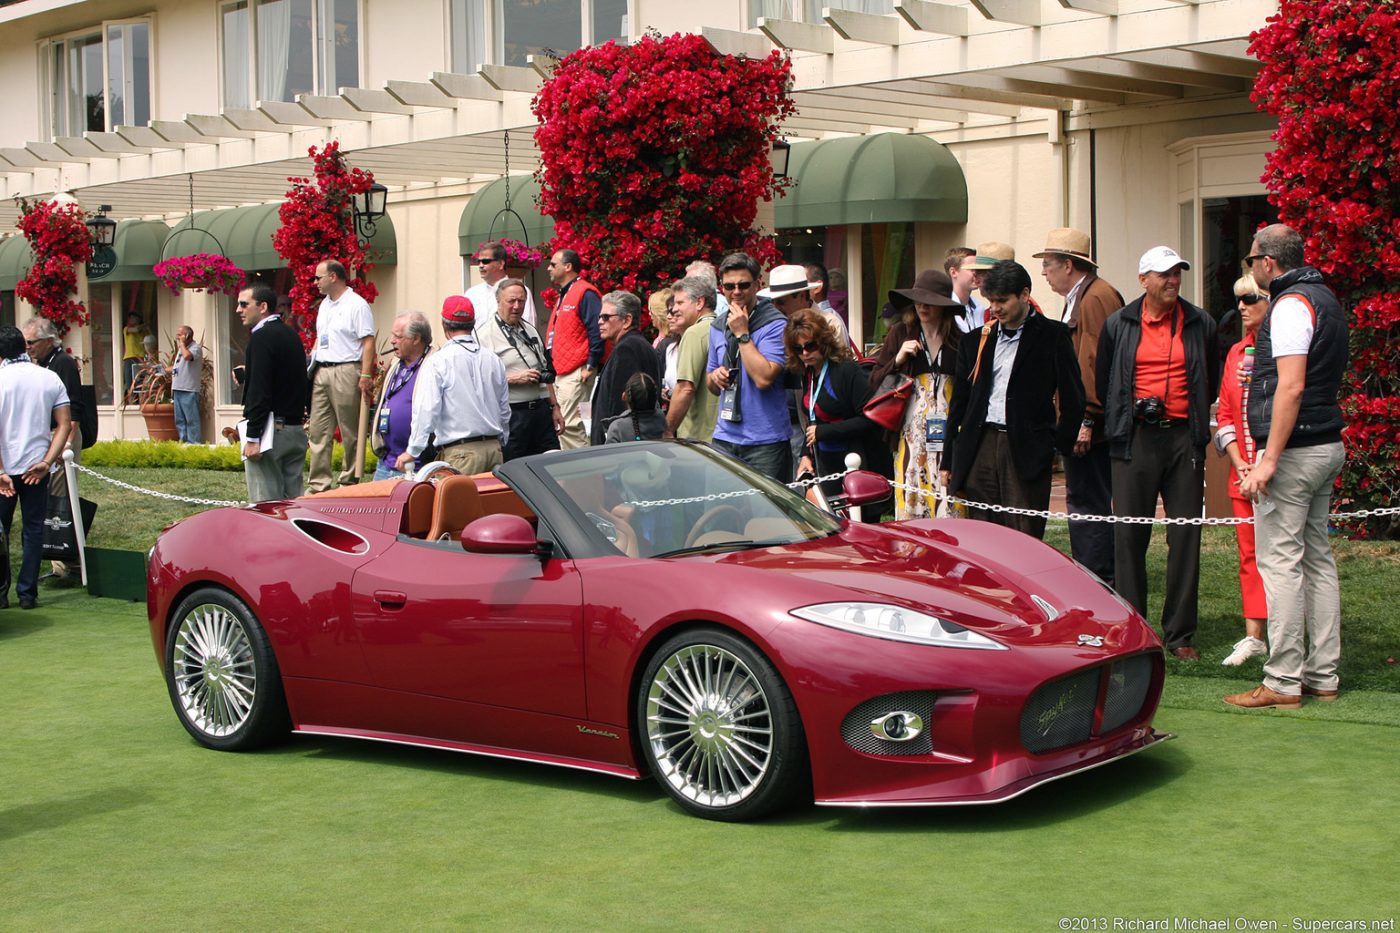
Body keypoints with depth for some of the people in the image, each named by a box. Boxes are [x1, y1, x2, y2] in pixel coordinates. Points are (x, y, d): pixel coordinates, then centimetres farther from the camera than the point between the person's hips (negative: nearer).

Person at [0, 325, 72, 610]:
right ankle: (27, 593, 10)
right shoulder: (50, 379, 2)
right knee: (33, 529, 10)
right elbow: (64, 423, -3)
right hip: (37, 467, 2)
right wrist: (47, 462, -7)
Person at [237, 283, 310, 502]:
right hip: (295, 430, 9)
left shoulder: (261, 337, -11)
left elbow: (259, 391, -18)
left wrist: (252, 438, -19)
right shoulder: (291, 335, 15)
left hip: (270, 428, -9)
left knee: (266, 502, -7)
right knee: (292, 499, 9)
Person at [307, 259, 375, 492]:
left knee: (351, 432, 0)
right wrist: (311, 362, 14)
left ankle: (348, 481, 6)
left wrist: (365, 376, -18)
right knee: (319, 431, 4)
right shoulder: (324, 305, 19)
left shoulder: (356, 305, -7)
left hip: (345, 372, -8)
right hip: (321, 372, 8)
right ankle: (318, 484, 6)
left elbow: (368, 342, -12)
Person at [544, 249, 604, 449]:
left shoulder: (585, 294, -10)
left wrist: (591, 367, -19)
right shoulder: (564, 295, 22)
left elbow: (597, 332, -18)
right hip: (561, 374, 10)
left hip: (576, 374, -10)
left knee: (570, 425, -16)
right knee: (561, 424, 10)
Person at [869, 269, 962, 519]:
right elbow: (874, 382, 8)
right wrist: (897, 360, -5)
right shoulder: (901, 334, 8)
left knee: (949, 504, -5)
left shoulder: (959, 338, 5)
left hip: (948, 430, 0)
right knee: (910, 499, -2)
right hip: (912, 430, 1)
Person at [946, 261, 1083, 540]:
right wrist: (949, 462, 15)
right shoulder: (975, 341, 16)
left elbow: (1073, 397, 2)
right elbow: (959, 401, 18)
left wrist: (1059, 445, -1)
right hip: (980, 447, 4)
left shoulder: (1052, 336, 3)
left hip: (1027, 450, -4)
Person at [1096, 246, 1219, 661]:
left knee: (1185, 536, 1)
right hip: (1135, 439, -1)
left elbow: (1212, 382, 18)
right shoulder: (1118, 325, 6)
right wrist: (1123, 420, 10)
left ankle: (1179, 633, 8)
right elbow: (1102, 383, 15)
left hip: (1184, 438, 1)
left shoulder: (1200, 324, 8)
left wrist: (1197, 421, 12)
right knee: (1129, 535, -1)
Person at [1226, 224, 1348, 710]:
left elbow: (1291, 387, -23)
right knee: (1317, 558, 12)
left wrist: (1269, 460, -24)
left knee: (1280, 560, -7)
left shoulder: (1291, 304, -15)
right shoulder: (1325, 298, 16)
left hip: (1295, 449, -10)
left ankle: (1283, 682, -5)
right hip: (1327, 445, 10)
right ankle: (1322, 675, 16)